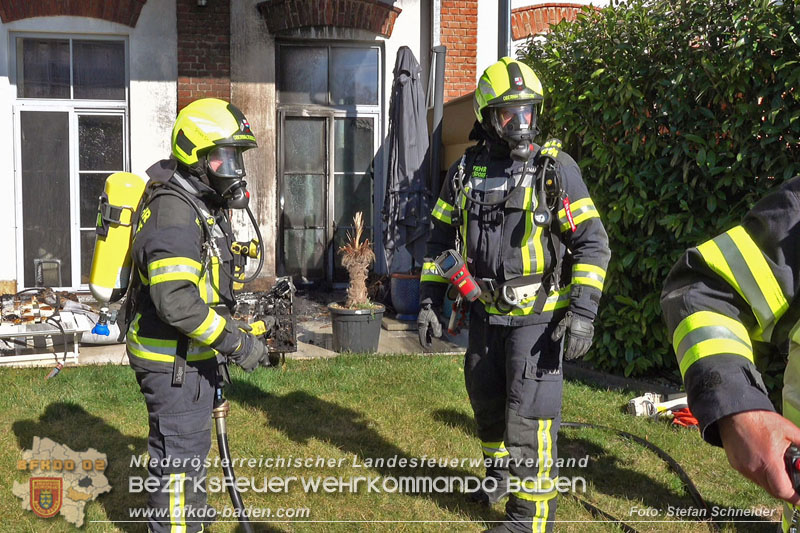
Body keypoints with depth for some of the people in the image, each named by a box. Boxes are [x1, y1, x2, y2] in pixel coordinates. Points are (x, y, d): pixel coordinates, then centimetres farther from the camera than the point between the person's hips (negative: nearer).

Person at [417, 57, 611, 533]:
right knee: (487, 402, 18)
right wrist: (429, 301, 7)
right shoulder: (466, 172, 4)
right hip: (486, 313, 5)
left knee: (529, 413, -6)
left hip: (537, 315, -5)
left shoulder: (555, 168, -10)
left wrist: (583, 311, -18)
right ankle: (501, 475, 42)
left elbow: (592, 243, -11)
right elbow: (442, 240, 12)